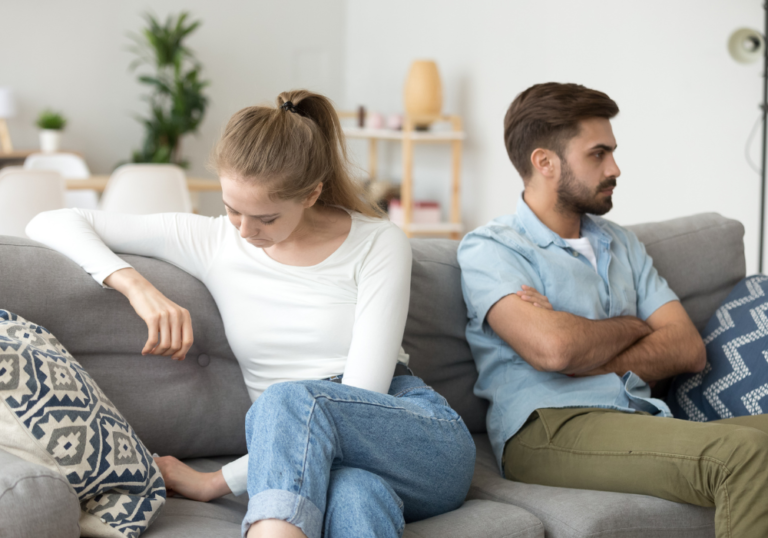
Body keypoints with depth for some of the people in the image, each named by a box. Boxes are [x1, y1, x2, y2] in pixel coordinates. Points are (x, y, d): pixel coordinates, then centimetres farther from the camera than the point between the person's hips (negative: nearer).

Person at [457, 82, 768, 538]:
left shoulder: (623, 244, 25)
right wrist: (630, 327, 5)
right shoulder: (490, 248, 3)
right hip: (551, 429, -7)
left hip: (645, 422, 7)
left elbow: (688, 348, 11)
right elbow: (553, 349, -16)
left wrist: (590, 359, -6)